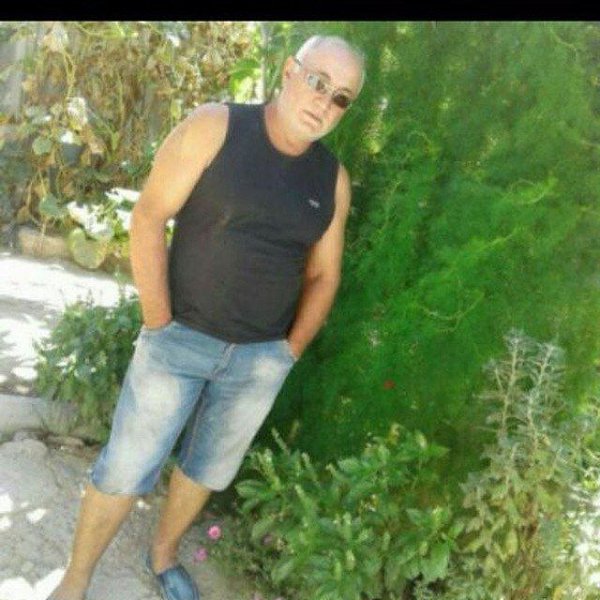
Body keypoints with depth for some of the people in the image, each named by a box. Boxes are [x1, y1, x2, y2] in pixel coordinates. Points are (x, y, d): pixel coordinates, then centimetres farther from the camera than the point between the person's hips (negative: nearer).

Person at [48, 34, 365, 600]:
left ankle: (163, 554, 45)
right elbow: (148, 217, -11)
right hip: (180, 340, -3)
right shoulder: (215, 127, -10)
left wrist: (290, 351, 4)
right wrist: (158, 322, -13)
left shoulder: (333, 179, 2)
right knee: (125, 469, 4)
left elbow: (323, 275, 10)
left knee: (209, 470, 19)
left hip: (262, 358, 4)